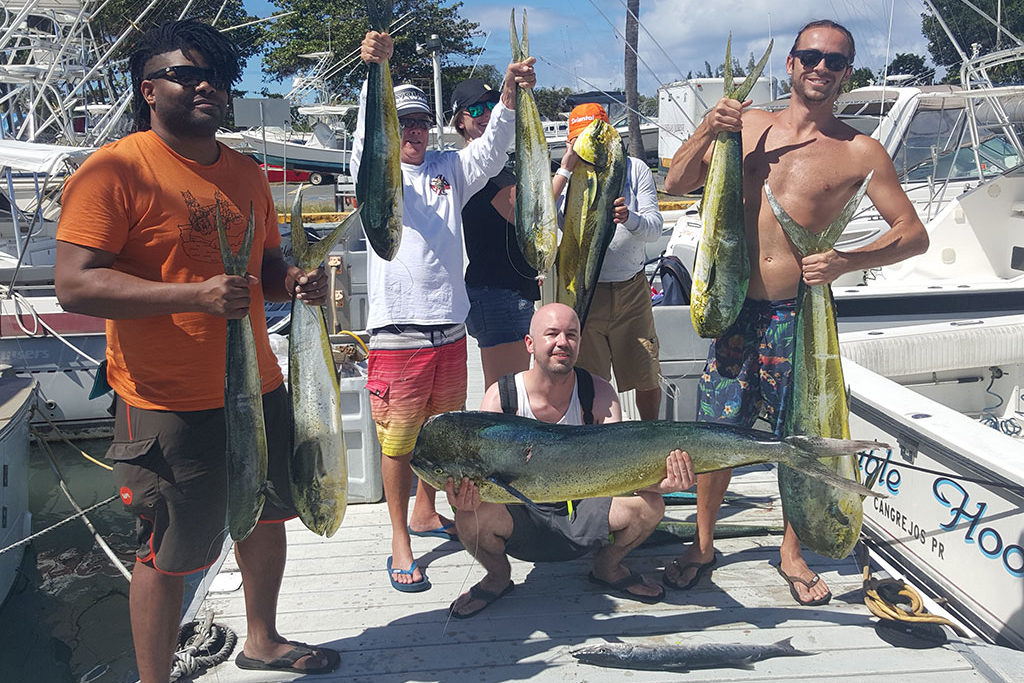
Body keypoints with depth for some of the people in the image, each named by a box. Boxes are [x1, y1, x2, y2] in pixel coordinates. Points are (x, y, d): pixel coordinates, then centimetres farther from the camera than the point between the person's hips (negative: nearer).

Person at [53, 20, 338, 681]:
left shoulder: (246, 172, 11)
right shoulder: (115, 168, -11)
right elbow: (76, 285, -18)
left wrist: (295, 280, -2)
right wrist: (196, 295, -28)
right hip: (168, 404, -7)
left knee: (265, 517, 20)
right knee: (168, 554, 4)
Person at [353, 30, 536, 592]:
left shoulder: (449, 169, 14)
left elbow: (492, 150, 0)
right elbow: (366, 136, -16)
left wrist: (510, 92, -16)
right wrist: (375, 70, -32)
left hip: (450, 328, 5)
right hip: (398, 330, -4)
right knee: (397, 440, 2)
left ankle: (425, 512, 37)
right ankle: (400, 541, 16)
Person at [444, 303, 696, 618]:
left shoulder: (599, 394, -10)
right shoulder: (501, 397, -14)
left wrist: (657, 482, -44)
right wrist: (468, 493, -45)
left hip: (581, 516, 2)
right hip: (520, 519, -1)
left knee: (649, 505, -23)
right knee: (472, 516, -33)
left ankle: (606, 567, 10)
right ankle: (498, 576, 4)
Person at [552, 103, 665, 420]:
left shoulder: (634, 168, 4)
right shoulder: (566, 176, 3)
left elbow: (654, 227, -4)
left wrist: (630, 218, -27)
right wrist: (566, 168, -16)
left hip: (632, 289, 1)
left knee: (648, 380, 10)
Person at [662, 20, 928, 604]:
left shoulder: (859, 152, -1)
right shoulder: (748, 124, 7)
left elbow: (915, 234, 1)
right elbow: (676, 185, 9)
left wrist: (847, 261, -16)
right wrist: (705, 132, -8)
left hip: (799, 313, -1)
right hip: (737, 309, 2)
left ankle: (792, 552, 31)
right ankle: (704, 544, 27)